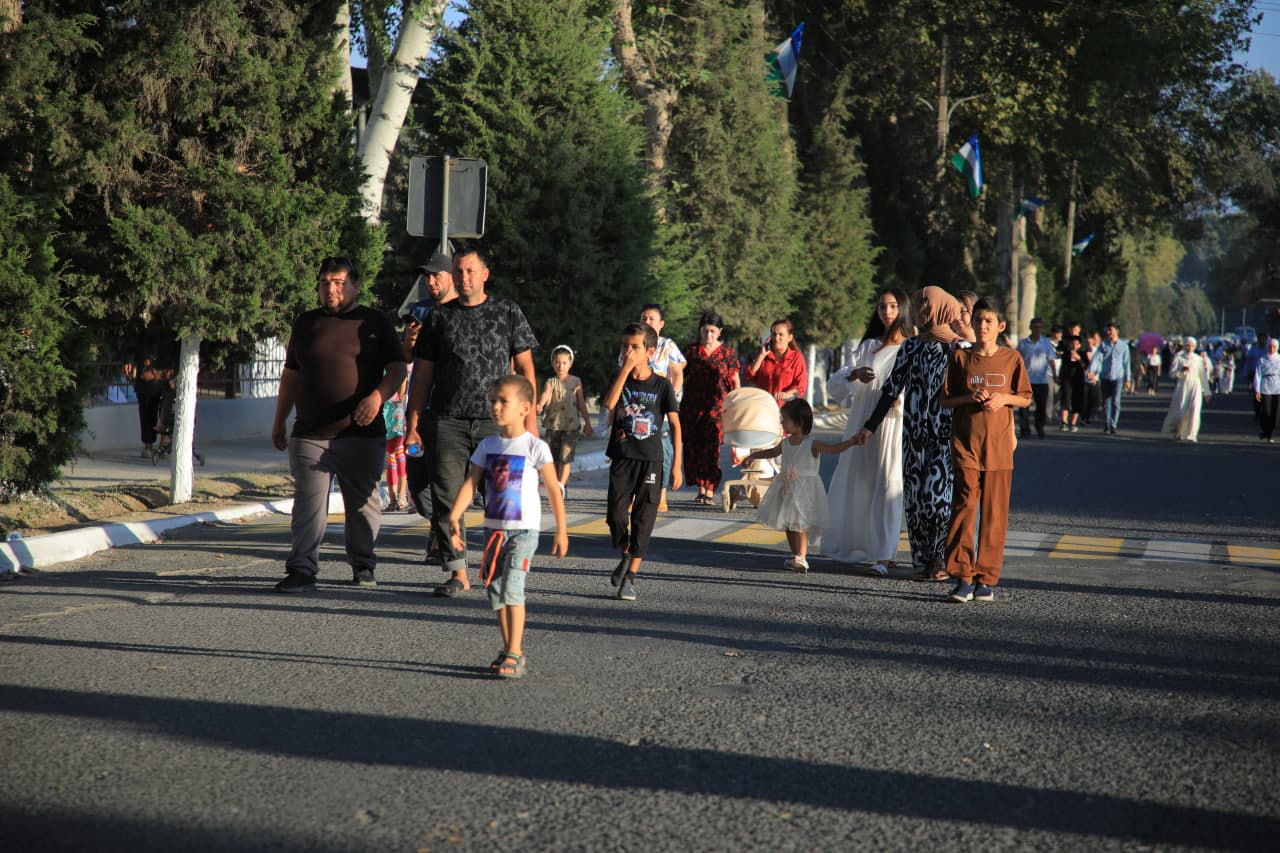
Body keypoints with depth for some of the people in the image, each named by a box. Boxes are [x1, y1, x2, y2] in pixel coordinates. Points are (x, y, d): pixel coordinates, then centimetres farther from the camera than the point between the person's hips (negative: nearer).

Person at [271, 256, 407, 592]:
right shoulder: (306, 324, 15)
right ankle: (302, 570, -2)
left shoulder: (375, 323, 7)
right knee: (308, 505, -4)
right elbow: (290, 376, 21)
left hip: (362, 435, -1)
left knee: (363, 504, 6)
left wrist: (377, 396, -16)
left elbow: (397, 369, 3)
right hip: (310, 435, 1)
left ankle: (363, 567, 19)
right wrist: (278, 422, 19)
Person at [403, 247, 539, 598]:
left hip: (496, 421, -1)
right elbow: (422, 374, 11)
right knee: (447, 498, -3)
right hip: (447, 422, 1)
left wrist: (530, 418, 0)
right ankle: (457, 572, 5)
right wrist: (413, 424, 4)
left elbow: (525, 368, 8)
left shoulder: (508, 313, 8)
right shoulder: (439, 316, 10)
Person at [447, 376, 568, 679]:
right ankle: (509, 650, 21)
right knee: (495, 589, 8)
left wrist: (561, 531, -3)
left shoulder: (535, 447, -7)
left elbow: (553, 490, -3)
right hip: (494, 527, 6)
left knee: (512, 586, -17)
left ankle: (515, 654, -17)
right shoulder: (487, 445, 7)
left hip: (524, 529, -6)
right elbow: (470, 483, 3)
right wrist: (454, 517, -10)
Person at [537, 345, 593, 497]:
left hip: (571, 425, -2)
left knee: (565, 457, -14)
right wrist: (540, 405, -40)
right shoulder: (550, 382, 3)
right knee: (554, 459, 9)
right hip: (553, 425, 2)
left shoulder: (575, 382, 5)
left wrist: (587, 422, 11)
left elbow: (581, 403, 10)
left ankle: (561, 485, -20)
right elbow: (546, 394, -18)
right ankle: (560, 485, 22)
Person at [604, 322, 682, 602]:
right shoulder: (620, 379, 4)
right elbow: (609, 403, -18)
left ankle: (631, 576, 4)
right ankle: (626, 556, 27)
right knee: (616, 514, -1)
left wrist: (677, 464, -5)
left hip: (650, 460, -2)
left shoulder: (661, 385, -1)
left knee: (644, 519, -2)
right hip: (622, 458, 2)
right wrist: (625, 369, -21)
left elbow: (675, 424, 0)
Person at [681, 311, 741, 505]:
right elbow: (682, 376, 12)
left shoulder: (728, 352, 6)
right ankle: (701, 488, 7)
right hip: (692, 407, 2)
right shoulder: (692, 351, 9)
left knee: (712, 447, -9)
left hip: (716, 407, -2)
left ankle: (710, 490, -6)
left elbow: (735, 382, 8)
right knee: (693, 446, -2)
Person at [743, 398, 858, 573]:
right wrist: (752, 456, 30)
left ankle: (801, 558, -8)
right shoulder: (785, 442, 6)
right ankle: (796, 556, 24)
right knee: (788, 525, 12)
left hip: (804, 489, -7)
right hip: (787, 489, 7)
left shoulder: (812, 444, -14)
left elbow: (834, 448, -21)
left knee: (800, 525, -10)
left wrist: (852, 441, -34)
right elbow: (773, 452, 25)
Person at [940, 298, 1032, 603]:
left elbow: (1025, 398, 10)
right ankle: (962, 576, -8)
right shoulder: (960, 358, 4)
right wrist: (970, 397, -11)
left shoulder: (1012, 359, 5)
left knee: (994, 512, 1)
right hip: (965, 443, -1)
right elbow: (944, 400, 6)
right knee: (965, 505, -10)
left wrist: (1004, 398, -9)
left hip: (999, 446, 1)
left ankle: (986, 578, 8)